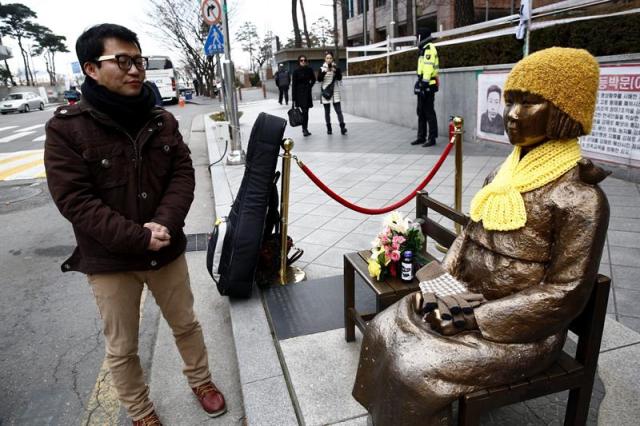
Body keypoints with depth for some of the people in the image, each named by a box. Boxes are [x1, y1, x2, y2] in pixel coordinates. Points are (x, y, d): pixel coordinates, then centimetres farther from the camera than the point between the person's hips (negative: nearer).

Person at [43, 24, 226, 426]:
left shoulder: (163, 121, -1)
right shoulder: (67, 128, -12)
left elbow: (183, 174, -4)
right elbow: (75, 200, -17)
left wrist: (163, 224, -20)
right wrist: (139, 239, -21)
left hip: (167, 250, 3)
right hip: (109, 261, -2)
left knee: (186, 324, 20)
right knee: (122, 348, 14)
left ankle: (201, 380, 46)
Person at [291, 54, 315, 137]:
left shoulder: (309, 70, 3)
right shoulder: (296, 71, -7)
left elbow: (313, 79, 21)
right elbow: (293, 85, -7)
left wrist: (310, 86, 7)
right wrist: (293, 98, -11)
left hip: (307, 93, 4)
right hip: (300, 93, -4)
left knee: (306, 111, 7)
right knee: (305, 111, -13)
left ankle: (305, 129, 14)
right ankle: (305, 129, -9)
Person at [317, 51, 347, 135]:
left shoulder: (336, 67, 6)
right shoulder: (322, 68, 5)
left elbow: (339, 78, -6)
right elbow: (319, 79, -8)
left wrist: (336, 71, -20)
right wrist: (324, 72, -21)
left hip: (335, 92, 0)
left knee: (338, 110, -9)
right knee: (327, 111, 4)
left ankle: (342, 127, -13)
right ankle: (329, 128, 9)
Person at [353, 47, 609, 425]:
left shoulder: (580, 197, -19)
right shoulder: (502, 176, 4)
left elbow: (564, 294, -19)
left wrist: (475, 320, -21)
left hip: (518, 330, -7)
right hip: (466, 303, 7)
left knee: (415, 370, -18)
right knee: (383, 331, -1)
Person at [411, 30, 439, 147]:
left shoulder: (429, 49, -12)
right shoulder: (424, 49, 19)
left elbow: (428, 67, -21)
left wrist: (424, 83, -25)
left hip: (427, 85, -10)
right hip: (423, 85, 10)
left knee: (429, 112, -7)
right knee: (421, 112, 13)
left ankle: (432, 138, -2)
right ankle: (421, 137, 21)